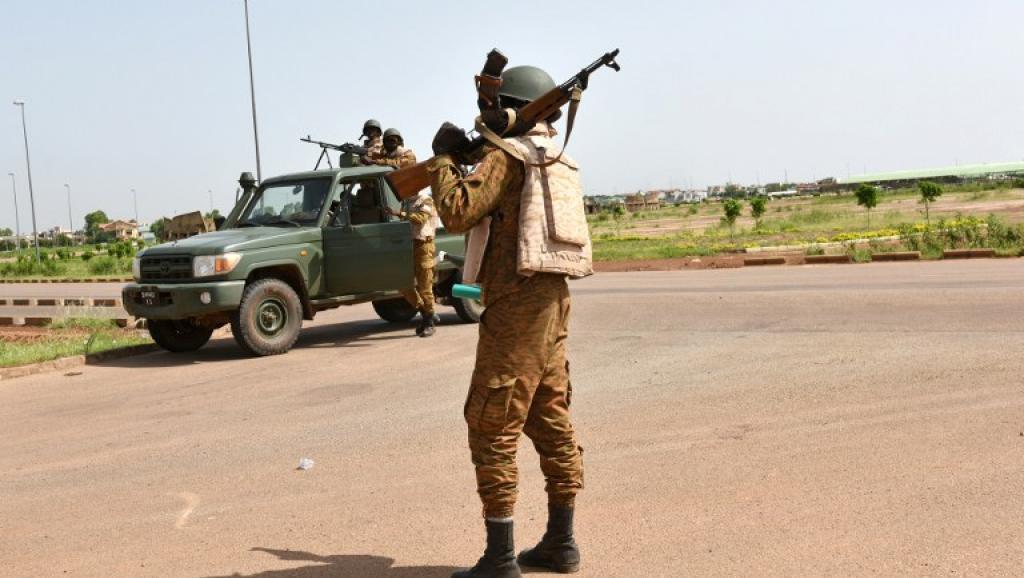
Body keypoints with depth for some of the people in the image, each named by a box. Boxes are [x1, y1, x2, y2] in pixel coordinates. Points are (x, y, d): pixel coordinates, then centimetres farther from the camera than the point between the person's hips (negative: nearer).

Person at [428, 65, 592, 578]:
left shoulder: (505, 156, -8)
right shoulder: (560, 162, 17)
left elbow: (458, 212, -18)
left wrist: (442, 158, -3)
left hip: (516, 308, -9)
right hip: (553, 304, 9)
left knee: (492, 429, -3)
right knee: (552, 423, 13)